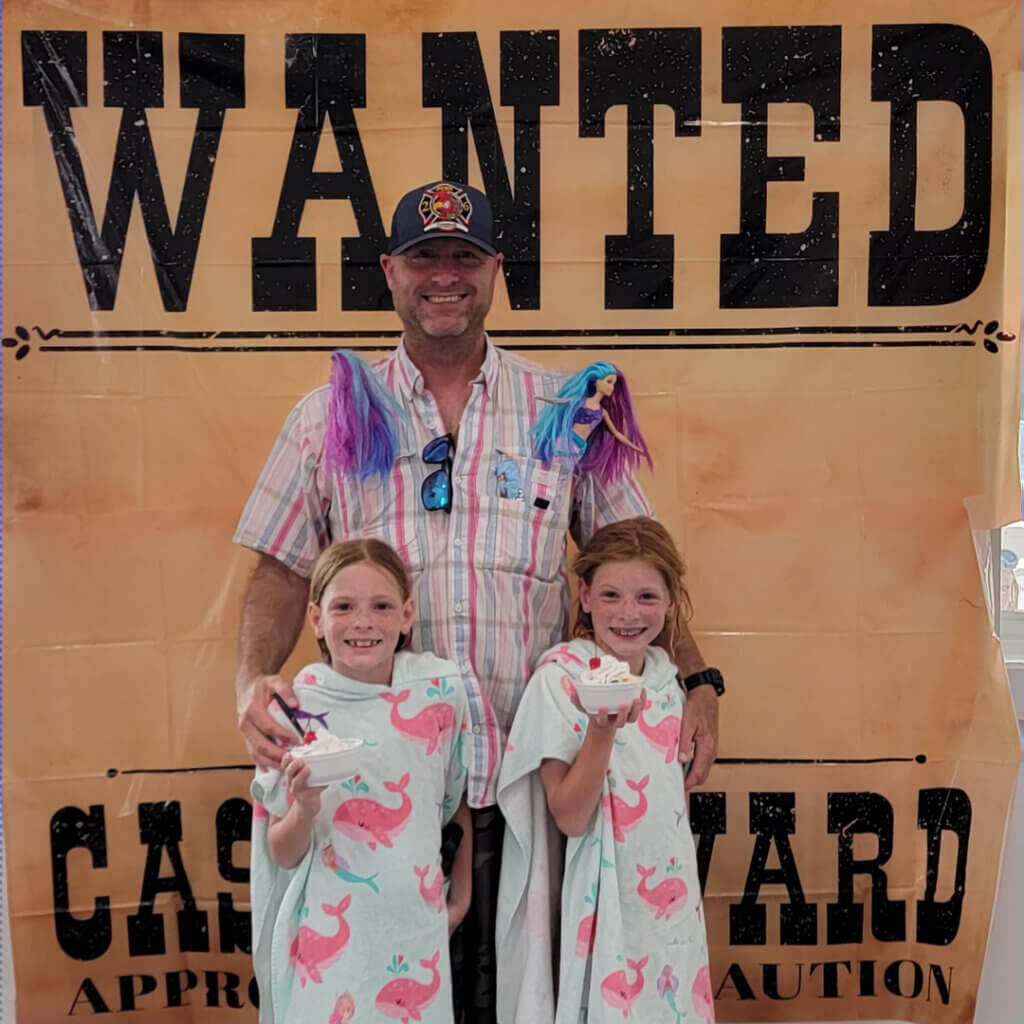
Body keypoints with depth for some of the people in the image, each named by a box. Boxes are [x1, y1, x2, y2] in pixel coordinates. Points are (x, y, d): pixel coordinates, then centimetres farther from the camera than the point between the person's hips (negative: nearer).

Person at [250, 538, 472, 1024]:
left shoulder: (440, 688, -6)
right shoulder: (295, 709, -10)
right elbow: (282, 854, -5)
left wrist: (462, 892, 13)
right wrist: (305, 809, -23)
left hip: (417, 927, 2)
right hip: (329, 930, -1)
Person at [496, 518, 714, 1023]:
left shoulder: (664, 674, 3)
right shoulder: (562, 677, -15)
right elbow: (570, 816, -20)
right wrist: (603, 729, -31)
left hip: (672, 899, 6)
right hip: (604, 902, -6)